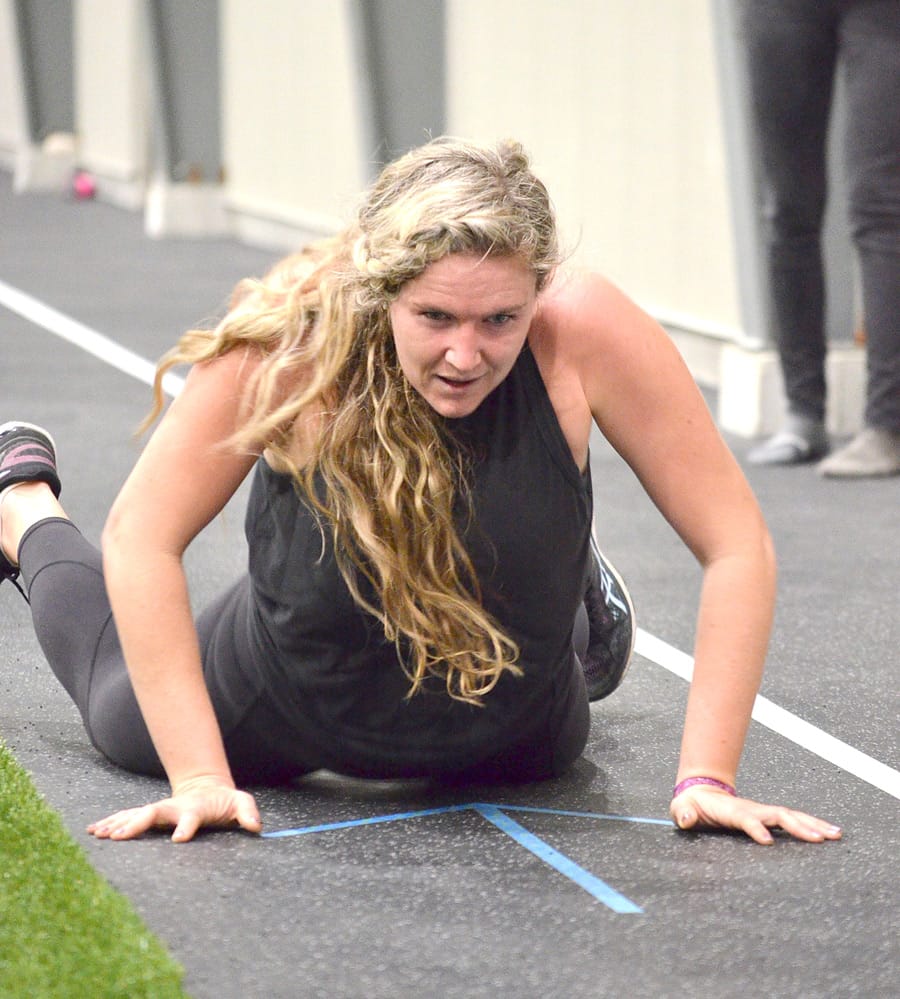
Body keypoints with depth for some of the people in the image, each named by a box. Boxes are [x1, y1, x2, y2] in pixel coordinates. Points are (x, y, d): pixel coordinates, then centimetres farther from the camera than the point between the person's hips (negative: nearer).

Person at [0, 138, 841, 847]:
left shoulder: (583, 331, -35)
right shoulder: (293, 341, -36)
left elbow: (737, 545, -29)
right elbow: (140, 537, -29)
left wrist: (707, 779, -34)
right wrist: (198, 778, -33)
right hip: (281, 709, -1)